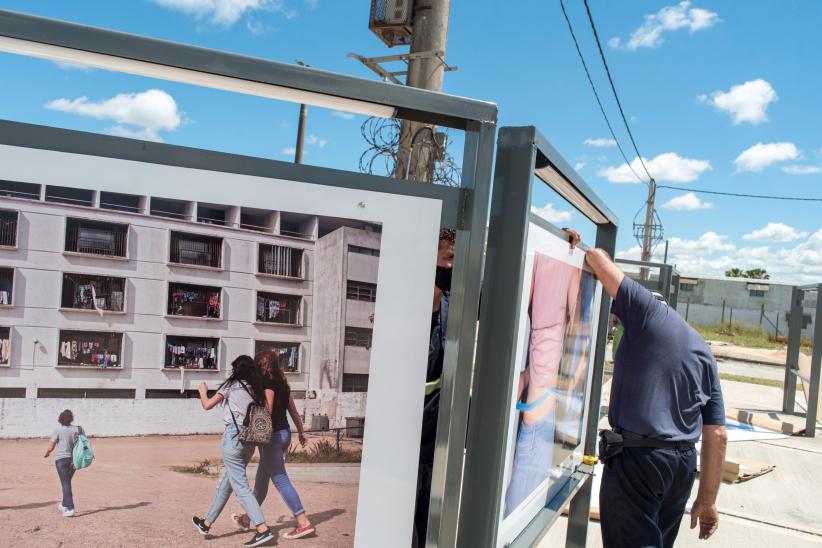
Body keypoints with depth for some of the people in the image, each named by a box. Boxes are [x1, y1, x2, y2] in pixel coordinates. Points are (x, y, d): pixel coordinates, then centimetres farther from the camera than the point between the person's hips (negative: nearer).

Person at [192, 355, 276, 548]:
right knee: (225, 483, 21)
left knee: (241, 487, -6)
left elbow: (207, 405, 6)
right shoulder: (256, 389, 12)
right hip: (250, 440, 7)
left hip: (233, 437, -7)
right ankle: (207, 523, 35)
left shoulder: (231, 385, -1)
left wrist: (203, 391, 23)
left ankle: (263, 530, -14)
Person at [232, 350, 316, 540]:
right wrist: (301, 432, 19)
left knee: (280, 480, -5)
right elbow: (293, 410, 14)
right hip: (285, 433, 9)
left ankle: (304, 523, -6)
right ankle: (248, 518, 35)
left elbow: (267, 409, -24)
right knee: (262, 478, 20)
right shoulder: (282, 383, 11)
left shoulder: (267, 383, -14)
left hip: (272, 435, -9)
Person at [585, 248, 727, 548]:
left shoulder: (650, 311, -3)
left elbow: (597, 256, -3)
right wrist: (707, 500, 15)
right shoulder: (704, 354, 15)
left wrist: (589, 254, 20)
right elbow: (717, 435, 11)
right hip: (684, 462, 8)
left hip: (636, 455, -8)